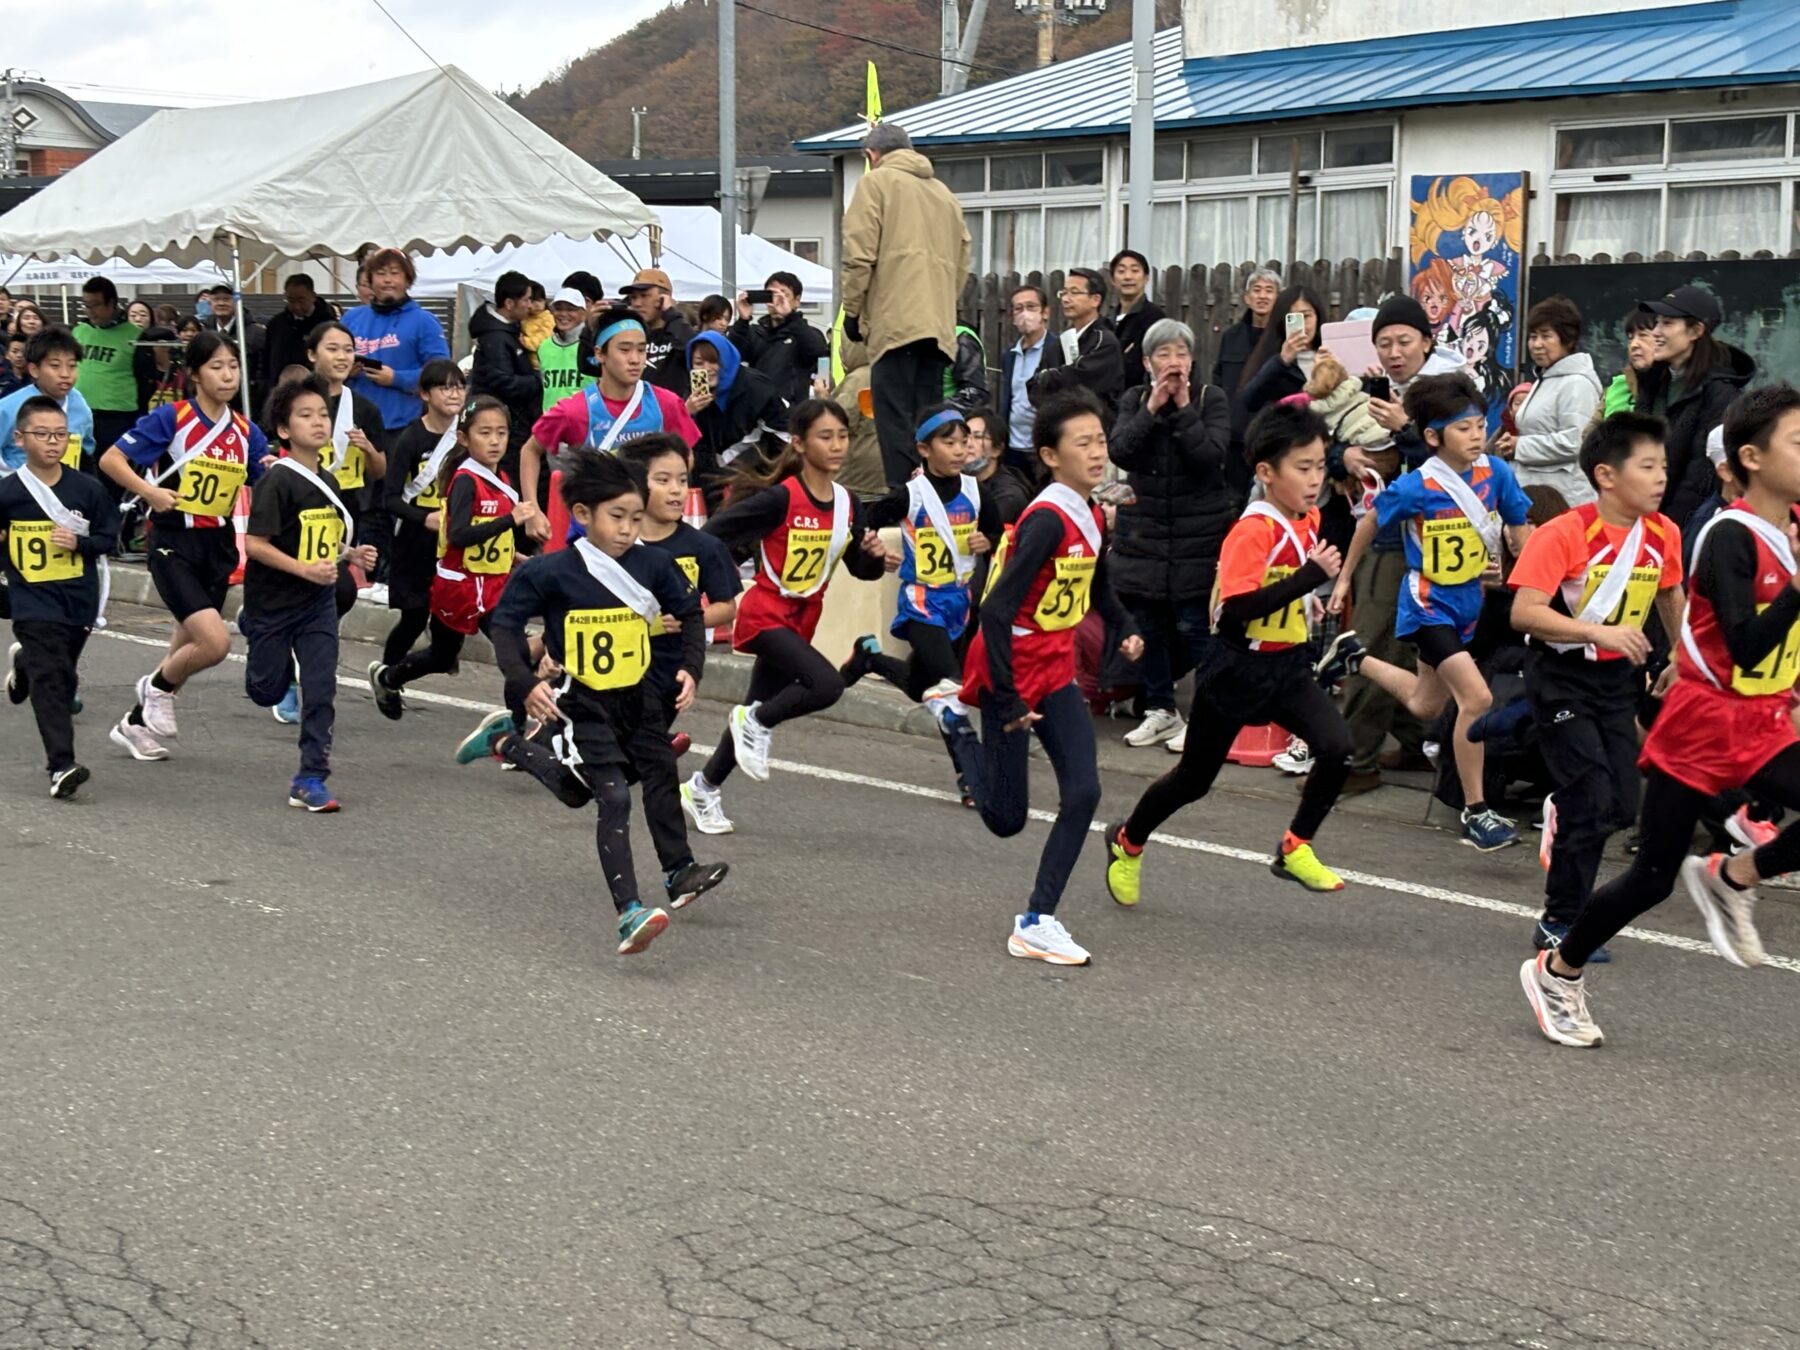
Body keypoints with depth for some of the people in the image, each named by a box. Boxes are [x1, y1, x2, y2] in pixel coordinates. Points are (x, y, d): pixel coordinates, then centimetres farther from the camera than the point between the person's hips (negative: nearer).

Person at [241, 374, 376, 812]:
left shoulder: (327, 481, 6)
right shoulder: (277, 481, -16)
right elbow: (254, 544, -20)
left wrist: (352, 554, 1)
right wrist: (305, 569, -27)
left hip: (318, 602, 5)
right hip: (273, 602, -5)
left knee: (320, 690, -3)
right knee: (268, 692, 13)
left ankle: (311, 779, 4)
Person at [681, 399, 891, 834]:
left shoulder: (848, 504, 1)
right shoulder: (780, 499, -19)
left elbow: (862, 569, 9)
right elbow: (712, 535, -18)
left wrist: (875, 554, -11)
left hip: (802, 620, 7)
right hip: (766, 614, -7)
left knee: (759, 709, 14)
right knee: (827, 685, -26)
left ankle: (702, 789, 32)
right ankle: (757, 723, 0)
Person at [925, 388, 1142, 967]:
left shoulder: (1092, 517, 4)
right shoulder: (1046, 521, -22)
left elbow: (1099, 588, 24)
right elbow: (997, 609, -26)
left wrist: (1125, 629, 4)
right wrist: (1008, 700, -26)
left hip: (1056, 673, 8)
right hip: (1011, 672, -8)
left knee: (1083, 793, -5)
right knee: (1007, 818, 4)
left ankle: (1037, 922, 4)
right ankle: (957, 720, 30)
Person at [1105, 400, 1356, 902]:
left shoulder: (1308, 521, 3)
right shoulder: (1253, 530, -22)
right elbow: (1237, 608, -32)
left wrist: (1307, 601, 8)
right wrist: (1311, 576, -33)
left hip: (1288, 665, 6)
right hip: (1237, 669, -6)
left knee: (1338, 748, -16)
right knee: (1194, 779, 11)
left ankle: (1295, 850, 2)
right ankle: (1127, 842, 37)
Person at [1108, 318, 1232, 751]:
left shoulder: (1211, 399, -1)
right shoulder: (1135, 400, 7)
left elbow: (1212, 455, -15)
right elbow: (1119, 451, -9)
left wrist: (1183, 408, -15)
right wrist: (1152, 408, -14)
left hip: (1199, 533, -3)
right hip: (1143, 530, 3)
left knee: (1195, 627, -5)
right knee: (1147, 625, 6)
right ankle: (1160, 710, 20)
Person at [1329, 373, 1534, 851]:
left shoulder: (1496, 473, -9)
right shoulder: (1415, 487, -19)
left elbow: (1520, 530, 3)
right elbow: (1370, 523, -2)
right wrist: (1344, 577, 7)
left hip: (1467, 601, 6)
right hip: (1428, 604, -6)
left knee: (1424, 705, 21)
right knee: (1477, 698, -19)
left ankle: (1355, 659, 48)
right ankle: (1475, 812, -8)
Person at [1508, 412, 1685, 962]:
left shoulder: (1663, 534, -1)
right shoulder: (1564, 534, -19)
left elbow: (1669, 594, 20)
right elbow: (1524, 612, -25)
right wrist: (1599, 632, -31)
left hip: (1619, 679, 6)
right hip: (1563, 678, -6)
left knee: (1623, 807, 4)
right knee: (1593, 802, -10)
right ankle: (1560, 924, 5)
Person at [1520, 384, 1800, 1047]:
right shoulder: (1731, 536, -19)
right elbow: (1746, 648, -27)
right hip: (1701, 725, -7)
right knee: (1652, 878, 2)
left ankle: (1732, 879, 7)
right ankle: (1557, 973, 22)